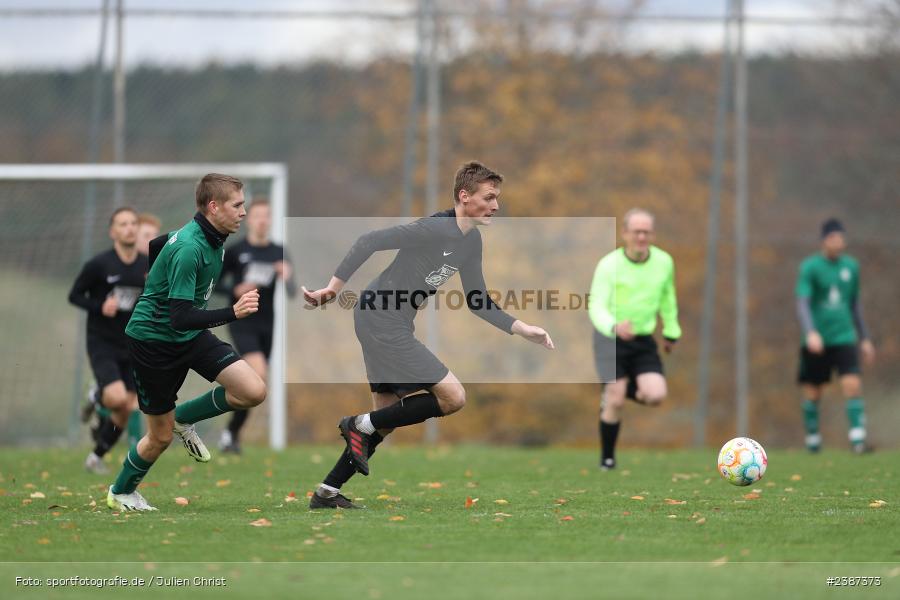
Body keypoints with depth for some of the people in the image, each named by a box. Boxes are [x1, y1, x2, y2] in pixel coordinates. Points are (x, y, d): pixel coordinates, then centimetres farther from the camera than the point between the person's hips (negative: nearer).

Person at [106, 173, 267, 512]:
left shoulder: (212, 238, -1)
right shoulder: (189, 249, -29)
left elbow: (156, 246, 18)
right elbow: (180, 318, -34)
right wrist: (233, 313, -45)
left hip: (191, 336, 8)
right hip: (153, 340, -8)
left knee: (253, 392, -12)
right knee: (161, 437, 5)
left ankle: (184, 418, 13)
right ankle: (120, 493, 33)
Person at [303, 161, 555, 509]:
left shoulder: (472, 241, 10)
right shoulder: (437, 229, -20)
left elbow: (478, 302, 17)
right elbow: (369, 242, -21)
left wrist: (521, 329, 8)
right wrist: (333, 288, -22)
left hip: (394, 325, 10)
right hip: (381, 321, -10)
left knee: (385, 420, 15)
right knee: (453, 397, -11)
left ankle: (326, 493, 20)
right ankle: (362, 425, -3)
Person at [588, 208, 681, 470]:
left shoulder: (664, 262, -3)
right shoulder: (608, 265, -15)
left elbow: (668, 298, 15)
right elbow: (596, 306, -24)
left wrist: (671, 333, 22)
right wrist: (615, 326, -44)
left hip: (644, 340, 3)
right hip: (610, 338, -3)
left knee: (655, 396, -16)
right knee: (615, 402, -11)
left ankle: (623, 389, 18)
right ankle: (607, 458, 11)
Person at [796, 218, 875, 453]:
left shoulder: (851, 266, 10)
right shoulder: (810, 267, -5)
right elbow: (802, 303, -15)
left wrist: (864, 339, 20)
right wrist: (810, 333, -30)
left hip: (844, 338, 2)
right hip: (816, 341, -2)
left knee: (852, 386, -14)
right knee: (812, 394, 4)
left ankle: (858, 438, -16)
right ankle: (812, 439, 22)